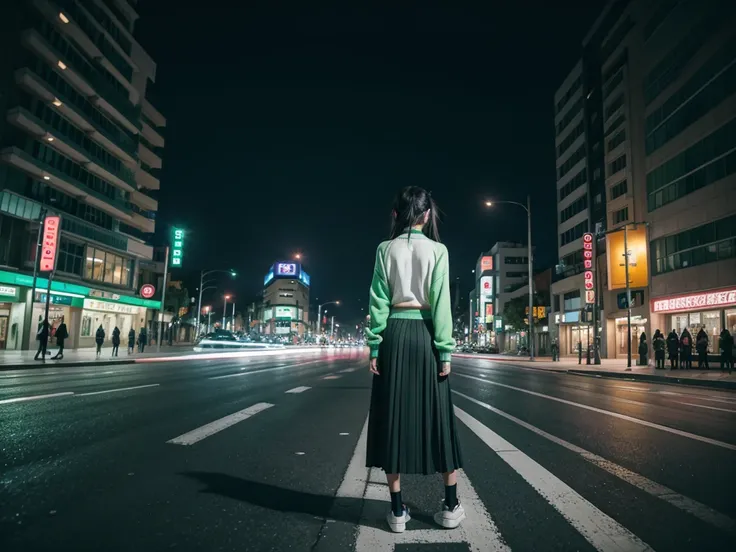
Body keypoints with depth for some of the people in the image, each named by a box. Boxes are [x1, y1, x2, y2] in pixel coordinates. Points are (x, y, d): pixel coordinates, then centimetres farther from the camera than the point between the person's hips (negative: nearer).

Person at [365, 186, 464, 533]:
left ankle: (398, 511, 12)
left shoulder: (386, 249, 4)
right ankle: (451, 507, 18)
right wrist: (445, 351, -3)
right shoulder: (437, 250, 1)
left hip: (395, 334, 1)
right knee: (437, 417, 8)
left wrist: (374, 345, 2)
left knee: (394, 417, 6)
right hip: (424, 333, 0)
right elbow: (440, 302, -5)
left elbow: (378, 301, 0)